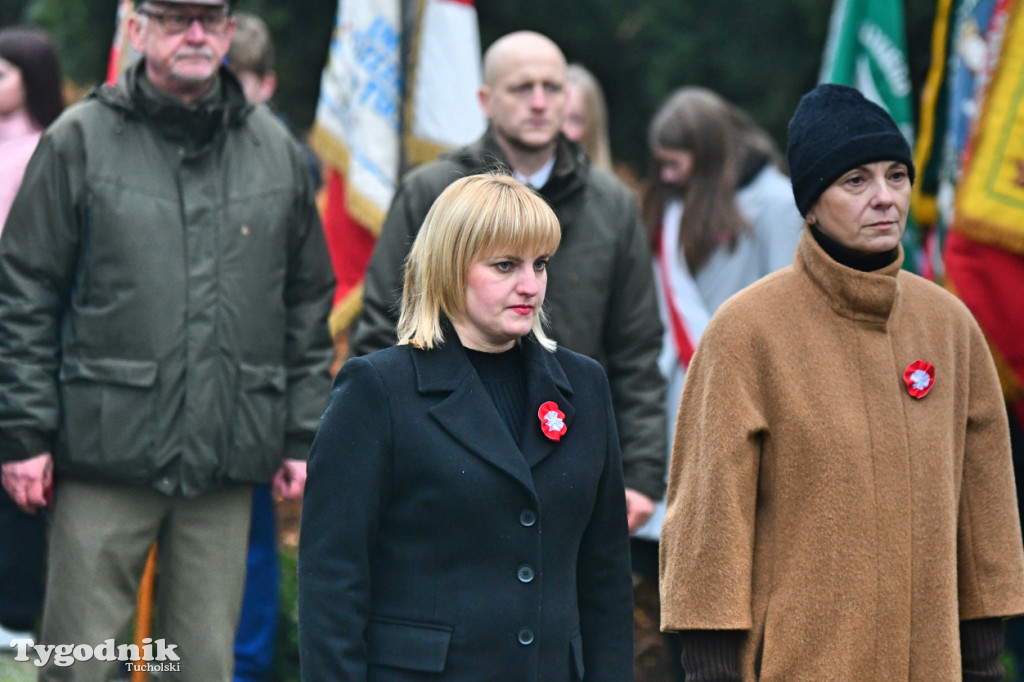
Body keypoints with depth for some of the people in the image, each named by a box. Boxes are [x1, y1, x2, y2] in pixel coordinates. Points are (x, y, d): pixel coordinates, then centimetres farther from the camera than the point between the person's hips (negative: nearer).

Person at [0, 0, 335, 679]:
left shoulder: (277, 152, 11)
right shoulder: (80, 142, 2)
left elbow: (309, 303, 17)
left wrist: (305, 436, 12)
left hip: (227, 467, 3)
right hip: (106, 450, -3)